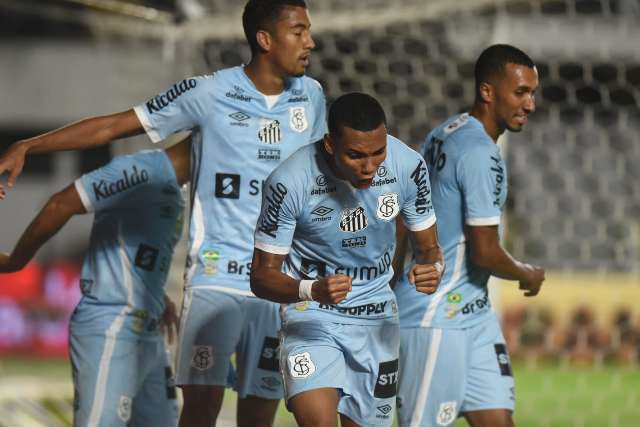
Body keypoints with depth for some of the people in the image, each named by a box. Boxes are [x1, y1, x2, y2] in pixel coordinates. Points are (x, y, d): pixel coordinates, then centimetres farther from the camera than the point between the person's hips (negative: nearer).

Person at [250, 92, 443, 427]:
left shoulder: (408, 166, -14)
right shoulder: (289, 182, -24)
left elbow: (428, 245, 1)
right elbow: (262, 275, -16)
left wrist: (431, 268, -24)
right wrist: (311, 290, -37)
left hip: (376, 314, 4)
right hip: (310, 314, -4)